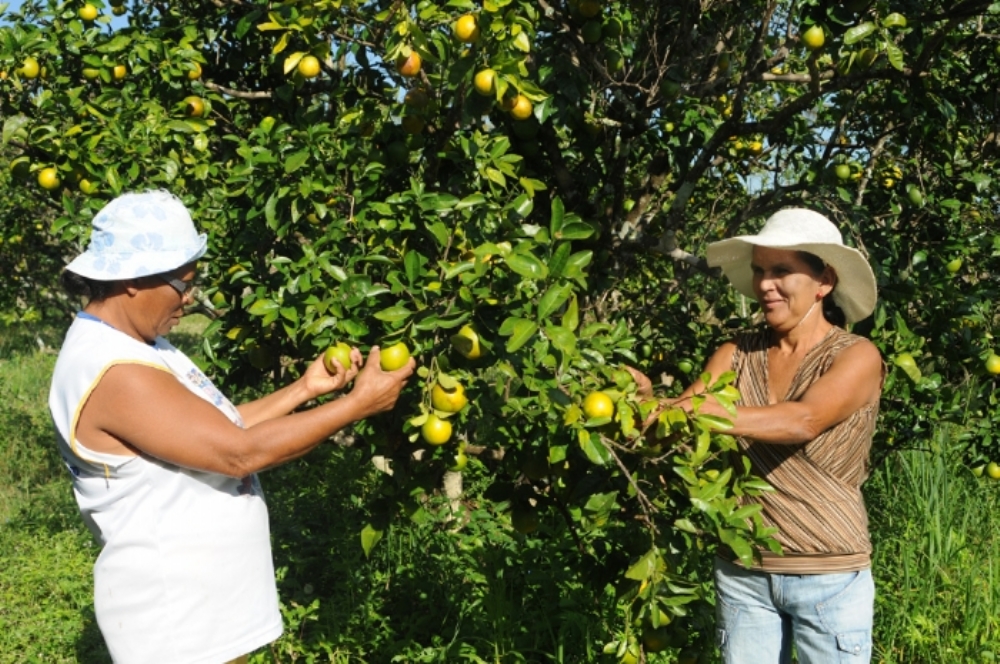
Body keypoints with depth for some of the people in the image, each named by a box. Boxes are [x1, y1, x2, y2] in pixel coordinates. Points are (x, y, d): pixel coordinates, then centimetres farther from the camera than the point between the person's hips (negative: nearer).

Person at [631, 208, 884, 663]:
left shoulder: (856, 357, -9)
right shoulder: (737, 354, 1)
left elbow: (803, 421, -27)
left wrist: (698, 413, -37)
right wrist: (647, 401, -32)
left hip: (828, 578, -3)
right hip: (741, 571, 3)